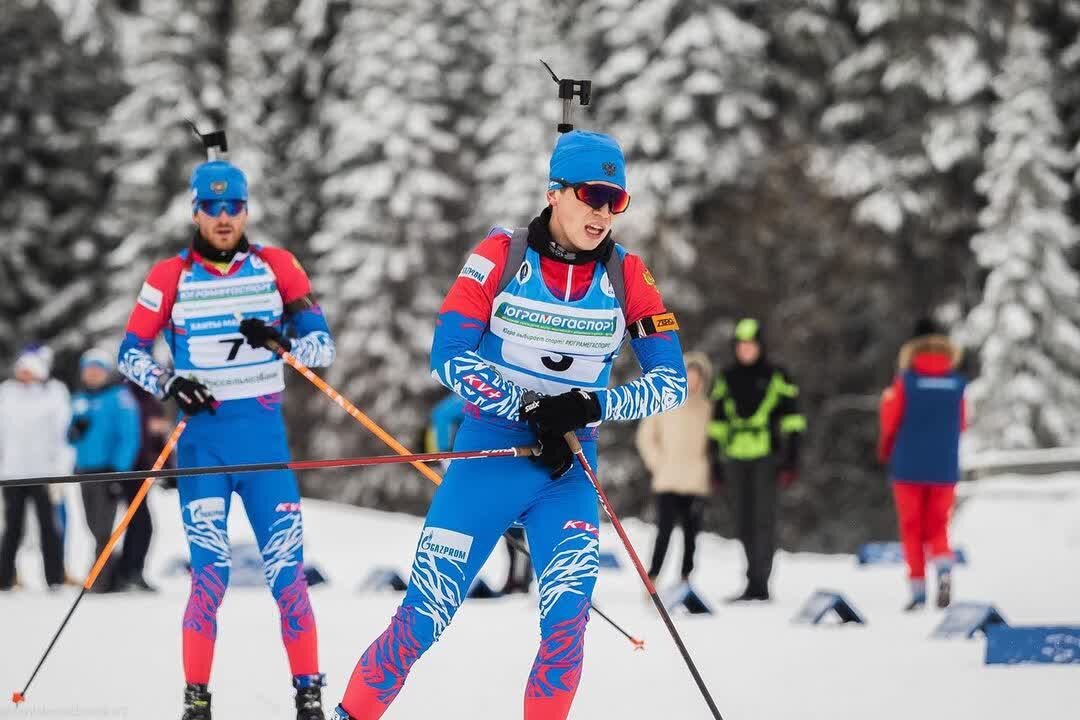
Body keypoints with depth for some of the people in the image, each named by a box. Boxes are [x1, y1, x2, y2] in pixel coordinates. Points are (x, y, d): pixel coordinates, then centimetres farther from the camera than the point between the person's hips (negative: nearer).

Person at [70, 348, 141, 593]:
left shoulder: (119, 397, -6)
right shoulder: (80, 399, 15)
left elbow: (129, 436, -10)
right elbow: (71, 436, 20)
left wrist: (119, 471, -17)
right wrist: (75, 431, -5)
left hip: (108, 471, -7)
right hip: (85, 471, 7)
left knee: (102, 528, -9)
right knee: (95, 527, 9)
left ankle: (102, 580, -7)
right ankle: (114, 578, 17)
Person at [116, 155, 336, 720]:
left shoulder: (276, 266, 4)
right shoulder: (171, 277, 2)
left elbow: (323, 346, 4)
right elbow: (131, 354, 7)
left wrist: (282, 340, -16)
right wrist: (168, 384, -11)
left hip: (265, 436, 1)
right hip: (202, 439, -1)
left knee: (287, 570, -5)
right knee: (209, 573, -8)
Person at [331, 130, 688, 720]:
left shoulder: (627, 276, -2)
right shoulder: (501, 256, -8)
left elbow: (672, 381, -1)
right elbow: (448, 356, -11)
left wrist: (592, 406, -17)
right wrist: (529, 410, -19)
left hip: (569, 473, 2)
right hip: (488, 456, -2)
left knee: (566, 624, -14)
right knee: (422, 618, -3)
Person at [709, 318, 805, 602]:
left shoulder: (777, 377, 2)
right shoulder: (727, 379, 14)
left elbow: (791, 418, 0)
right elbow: (717, 422, 18)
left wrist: (791, 459, -7)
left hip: (767, 456, -4)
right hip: (736, 458, 4)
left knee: (763, 519, -10)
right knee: (744, 523, 5)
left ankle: (757, 583, -13)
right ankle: (758, 582, 14)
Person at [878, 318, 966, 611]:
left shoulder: (905, 381, -10)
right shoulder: (957, 383, -2)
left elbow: (890, 422, -7)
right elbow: (961, 423, 7)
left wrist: (886, 451, 13)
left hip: (909, 467, -2)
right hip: (945, 468, 2)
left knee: (912, 529, 8)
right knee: (937, 527, 12)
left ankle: (918, 591, 1)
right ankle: (944, 567, -17)